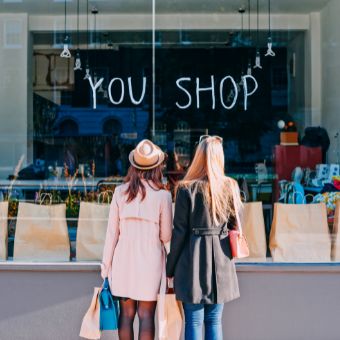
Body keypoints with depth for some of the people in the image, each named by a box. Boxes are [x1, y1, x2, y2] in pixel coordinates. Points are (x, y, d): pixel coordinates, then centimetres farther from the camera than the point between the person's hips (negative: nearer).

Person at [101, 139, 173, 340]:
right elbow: (166, 236, -3)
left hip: (124, 256, 2)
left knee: (126, 313, 11)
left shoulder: (121, 192, -1)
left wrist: (106, 264, 8)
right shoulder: (163, 196, -8)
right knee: (146, 315, 5)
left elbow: (112, 231, 1)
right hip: (150, 257, -2)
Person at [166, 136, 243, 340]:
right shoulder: (231, 187, 0)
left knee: (194, 321, 5)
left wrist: (170, 268, 2)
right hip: (221, 261, 3)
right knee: (215, 321, 12)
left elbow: (179, 231, -6)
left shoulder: (186, 189, -9)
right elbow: (235, 226, 7)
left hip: (193, 259, -3)